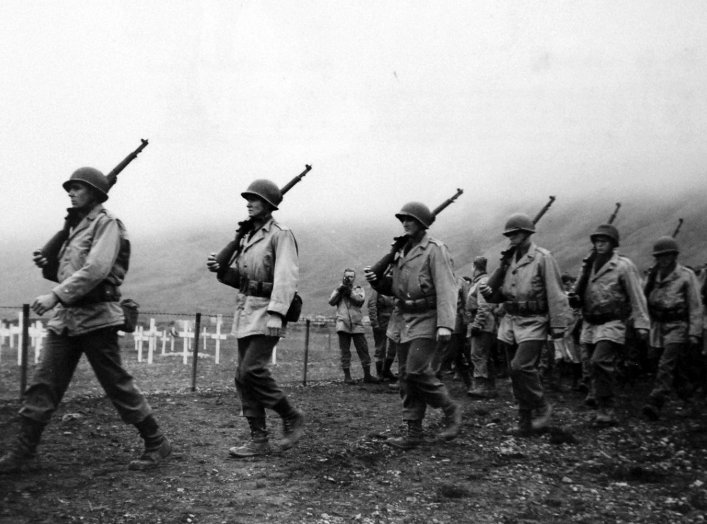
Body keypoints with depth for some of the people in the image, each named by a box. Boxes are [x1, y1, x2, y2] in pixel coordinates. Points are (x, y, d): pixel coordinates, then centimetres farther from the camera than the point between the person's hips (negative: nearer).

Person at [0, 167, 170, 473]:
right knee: (43, 385, 3)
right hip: (65, 317, 8)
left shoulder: (106, 223, -7)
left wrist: (55, 295, -24)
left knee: (117, 385, -2)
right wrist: (48, 264, 5)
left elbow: (96, 269, -21)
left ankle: (157, 444, 11)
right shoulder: (75, 226, 20)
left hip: (96, 318, -8)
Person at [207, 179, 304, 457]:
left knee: (252, 371, -16)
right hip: (245, 311, 8)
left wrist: (276, 314, -28)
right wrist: (220, 269, 1)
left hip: (266, 312, -8)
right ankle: (259, 440, 13)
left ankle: (292, 416, 4)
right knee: (244, 377, 6)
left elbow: (287, 277, -18)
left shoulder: (280, 235, -8)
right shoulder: (247, 235, 17)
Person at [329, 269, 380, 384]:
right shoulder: (338, 289, 15)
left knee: (363, 349, 0)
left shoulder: (359, 289, 13)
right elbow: (331, 302, 1)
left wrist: (350, 292, -12)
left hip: (357, 324, 0)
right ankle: (347, 375, 7)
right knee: (345, 351, 1)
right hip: (343, 324, 0)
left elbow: (361, 300, -7)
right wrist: (340, 290, -7)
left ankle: (367, 375, 6)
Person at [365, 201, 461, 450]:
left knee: (416, 371, -16)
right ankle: (414, 432, 11)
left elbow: (446, 288, -17)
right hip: (403, 319, 8)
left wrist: (445, 324, -26)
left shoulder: (435, 250, -9)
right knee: (406, 376, 6)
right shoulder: (401, 250, 15)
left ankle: (450, 410, 6)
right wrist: (376, 280, 0)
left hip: (426, 320, -8)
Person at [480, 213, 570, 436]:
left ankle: (542, 407, 4)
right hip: (510, 320, 7)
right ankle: (525, 422, 18)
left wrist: (558, 326, -13)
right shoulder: (508, 259, 11)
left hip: (533, 323, -7)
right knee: (516, 371, 8)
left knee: (521, 366, -19)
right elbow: (502, 293, 18)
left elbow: (555, 295, -9)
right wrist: (489, 292, -5)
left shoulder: (543, 258, -7)